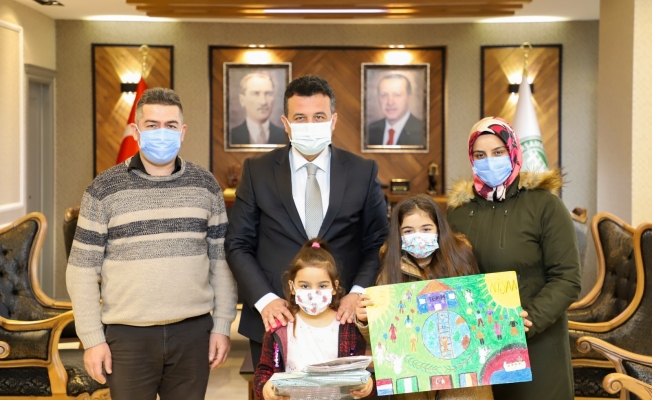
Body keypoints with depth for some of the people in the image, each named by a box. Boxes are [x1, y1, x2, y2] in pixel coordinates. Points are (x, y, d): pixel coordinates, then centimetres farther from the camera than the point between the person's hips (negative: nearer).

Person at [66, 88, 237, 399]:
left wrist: (222, 325, 4)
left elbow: (221, 259, 8)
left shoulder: (205, 185, 4)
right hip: (128, 335, -2)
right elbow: (83, 270, -1)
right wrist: (92, 338, -5)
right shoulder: (104, 189, -3)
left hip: (193, 331, 2)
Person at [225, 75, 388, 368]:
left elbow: (378, 243, 4)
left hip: (342, 321, 0)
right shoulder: (257, 171, 2)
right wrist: (264, 299, -10)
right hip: (274, 320, 0)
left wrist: (359, 293, -11)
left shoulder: (363, 172, 3)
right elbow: (238, 245, 2)